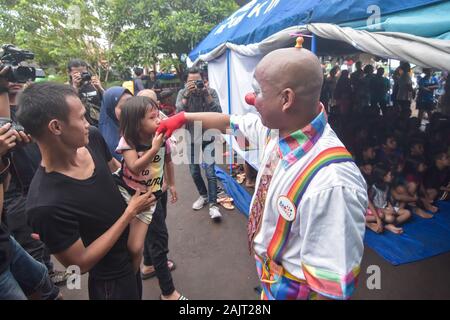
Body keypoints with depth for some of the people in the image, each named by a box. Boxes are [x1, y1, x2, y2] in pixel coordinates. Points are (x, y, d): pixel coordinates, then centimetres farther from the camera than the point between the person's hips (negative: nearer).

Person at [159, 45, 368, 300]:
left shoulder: (331, 183, -38)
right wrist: (184, 116, 14)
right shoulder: (277, 127, -14)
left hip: (290, 288, -6)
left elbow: (334, 287, -31)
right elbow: (230, 122, 4)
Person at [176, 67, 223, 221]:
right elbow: (179, 112, -17)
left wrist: (206, 94, -24)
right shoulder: (182, 93, -2)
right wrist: (187, 94, -26)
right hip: (191, 139, 3)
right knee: (194, 171, 14)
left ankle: (213, 204, 2)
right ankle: (203, 195, 37)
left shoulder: (211, 92, -6)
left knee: (210, 171, -8)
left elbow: (218, 113, -17)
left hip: (208, 138, -3)